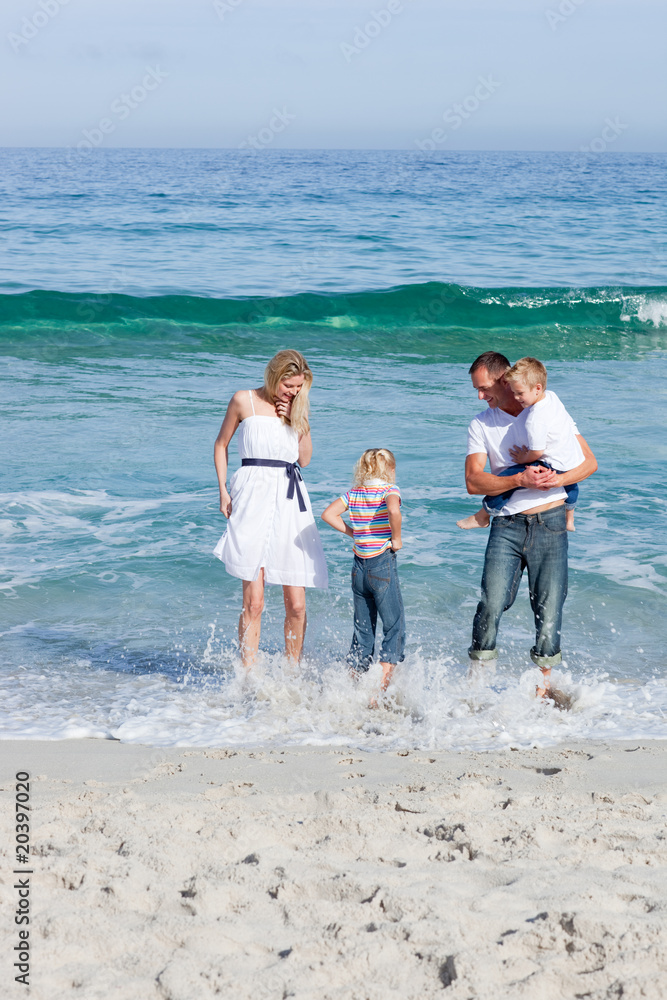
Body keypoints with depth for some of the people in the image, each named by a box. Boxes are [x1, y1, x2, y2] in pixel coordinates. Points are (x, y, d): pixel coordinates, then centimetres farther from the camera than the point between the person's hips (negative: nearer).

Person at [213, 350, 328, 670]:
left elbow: (304, 458, 13)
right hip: (253, 498, -3)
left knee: (296, 604, -1)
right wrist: (223, 491, 4)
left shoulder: (296, 407, 15)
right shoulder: (244, 401, 5)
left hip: (290, 500, 4)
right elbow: (221, 445, 13)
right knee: (253, 602, -8)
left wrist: (298, 420, 1)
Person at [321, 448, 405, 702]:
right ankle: (380, 689, -11)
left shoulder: (353, 493, 6)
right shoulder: (389, 490, -8)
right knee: (394, 628, 0)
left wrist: (351, 532, 8)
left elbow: (328, 514, 0)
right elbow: (394, 511, -29)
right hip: (383, 565, -5)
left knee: (362, 630, 14)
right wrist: (396, 539, -15)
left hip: (359, 567, 5)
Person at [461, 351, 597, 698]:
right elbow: (473, 481, -5)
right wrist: (521, 480, -18)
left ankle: (544, 680, 11)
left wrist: (559, 479, -15)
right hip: (507, 524, 0)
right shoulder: (481, 424, 6)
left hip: (549, 522, 0)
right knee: (491, 604, -11)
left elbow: (589, 461, 4)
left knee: (549, 605, -2)